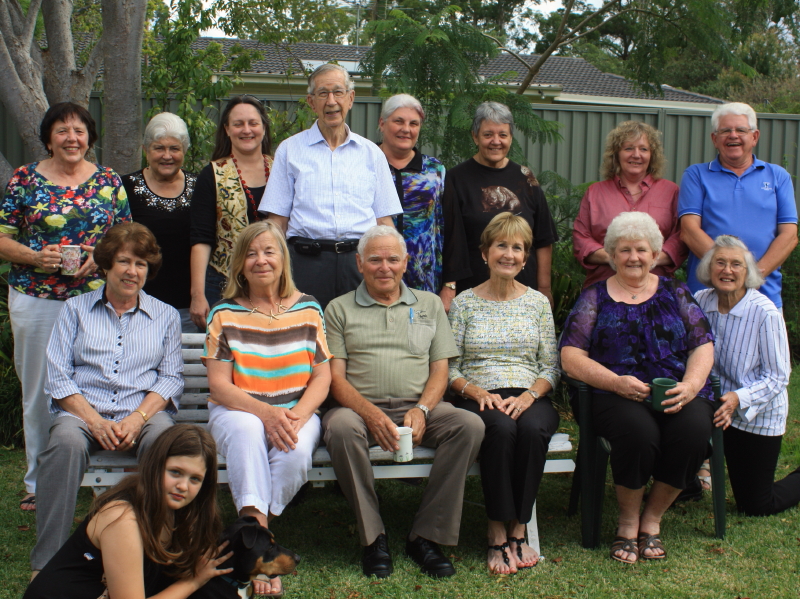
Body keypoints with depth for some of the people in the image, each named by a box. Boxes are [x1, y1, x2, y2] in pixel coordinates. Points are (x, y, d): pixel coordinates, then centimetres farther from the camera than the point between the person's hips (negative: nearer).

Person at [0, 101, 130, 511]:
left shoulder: (109, 181, 7)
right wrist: (35, 256, -15)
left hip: (96, 297, 1)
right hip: (35, 300, 0)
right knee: (39, 389, 6)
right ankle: (38, 482, 19)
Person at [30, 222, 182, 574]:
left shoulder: (165, 316, 19)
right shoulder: (76, 309, 16)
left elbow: (171, 378, 9)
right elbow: (57, 376, 5)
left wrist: (137, 418, -11)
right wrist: (94, 421, -11)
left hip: (145, 412, 0)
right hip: (83, 411, 0)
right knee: (66, 442, -35)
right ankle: (46, 563, -31)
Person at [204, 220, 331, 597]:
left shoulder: (308, 309, 8)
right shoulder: (225, 314, 3)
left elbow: (322, 376, 4)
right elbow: (219, 384, -4)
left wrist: (297, 416, -16)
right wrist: (266, 413, -20)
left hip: (296, 413, 1)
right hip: (238, 409, -1)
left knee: (296, 453, -32)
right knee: (246, 431, -36)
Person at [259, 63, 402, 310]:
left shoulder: (371, 153, 15)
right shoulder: (290, 150, 10)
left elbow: (384, 221, 13)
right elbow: (277, 220, 7)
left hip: (360, 262, 1)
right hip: (306, 262, -1)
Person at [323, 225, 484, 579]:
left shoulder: (429, 305, 19)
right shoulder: (339, 309, 12)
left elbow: (440, 370, 12)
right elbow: (336, 377, 2)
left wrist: (421, 410, -9)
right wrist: (371, 414, -16)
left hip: (418, 409, 2)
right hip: (362, 407, -2)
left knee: (470, 425, -26)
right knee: (340, 427, -36)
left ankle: (425, 536, -19)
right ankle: (373, 537, -21)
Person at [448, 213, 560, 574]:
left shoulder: (538, 302, 13)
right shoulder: (464, 303, 9)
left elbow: (551, 367, 9)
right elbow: (449, 368, 5)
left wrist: (529, 395, -11)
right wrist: (477, 391, -14)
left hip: (529, 398, 1)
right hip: (479, 399, -1)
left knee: (532, 428, -34)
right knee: (501, 427, -36)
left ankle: (518, 530, -23)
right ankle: (498, 534, -26)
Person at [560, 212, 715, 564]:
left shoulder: (675, 294, 18)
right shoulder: (595, 298, 13)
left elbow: (703, 346, 10)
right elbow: (571, 357, 2)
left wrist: (691, 384, -11)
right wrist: (617, 382, -13)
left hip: (679, 395, 2)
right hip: (617, 397, -2)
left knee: (694, 429, -31)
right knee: (638, 430, -35)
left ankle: (652, 519, -7)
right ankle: (627, 521, -7)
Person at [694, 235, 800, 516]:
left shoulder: (765, 313, -20)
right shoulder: (700, 302, -7)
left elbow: (777, 377, -17)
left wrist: (738, 399, -32)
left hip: (758, 417, -4)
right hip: (716, 408, 4)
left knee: (756, 506, 3)